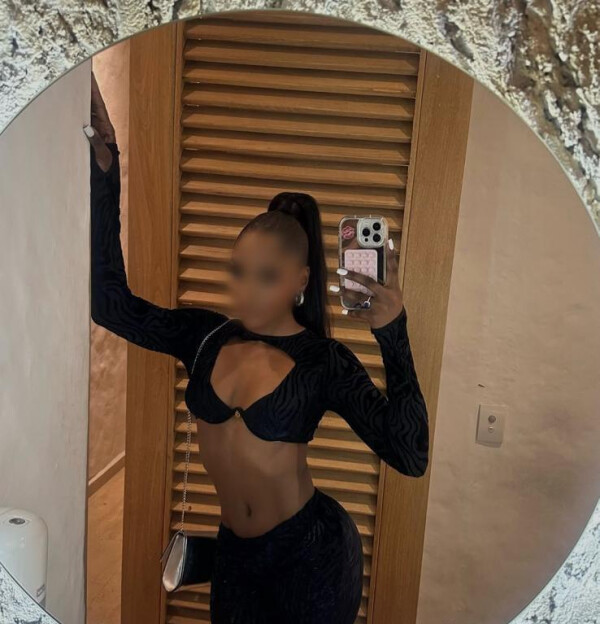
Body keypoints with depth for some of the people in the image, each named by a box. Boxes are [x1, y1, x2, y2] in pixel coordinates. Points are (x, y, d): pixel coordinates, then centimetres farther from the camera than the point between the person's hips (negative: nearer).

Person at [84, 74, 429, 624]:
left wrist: (394, 338, -32)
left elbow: (410, 456, -24)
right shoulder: (206, 335, -6)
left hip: (312, 554, -4)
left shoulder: (326, 360, -17)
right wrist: (105, 180, -19)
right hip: (235, 549, 4)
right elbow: (112, 305, -15)